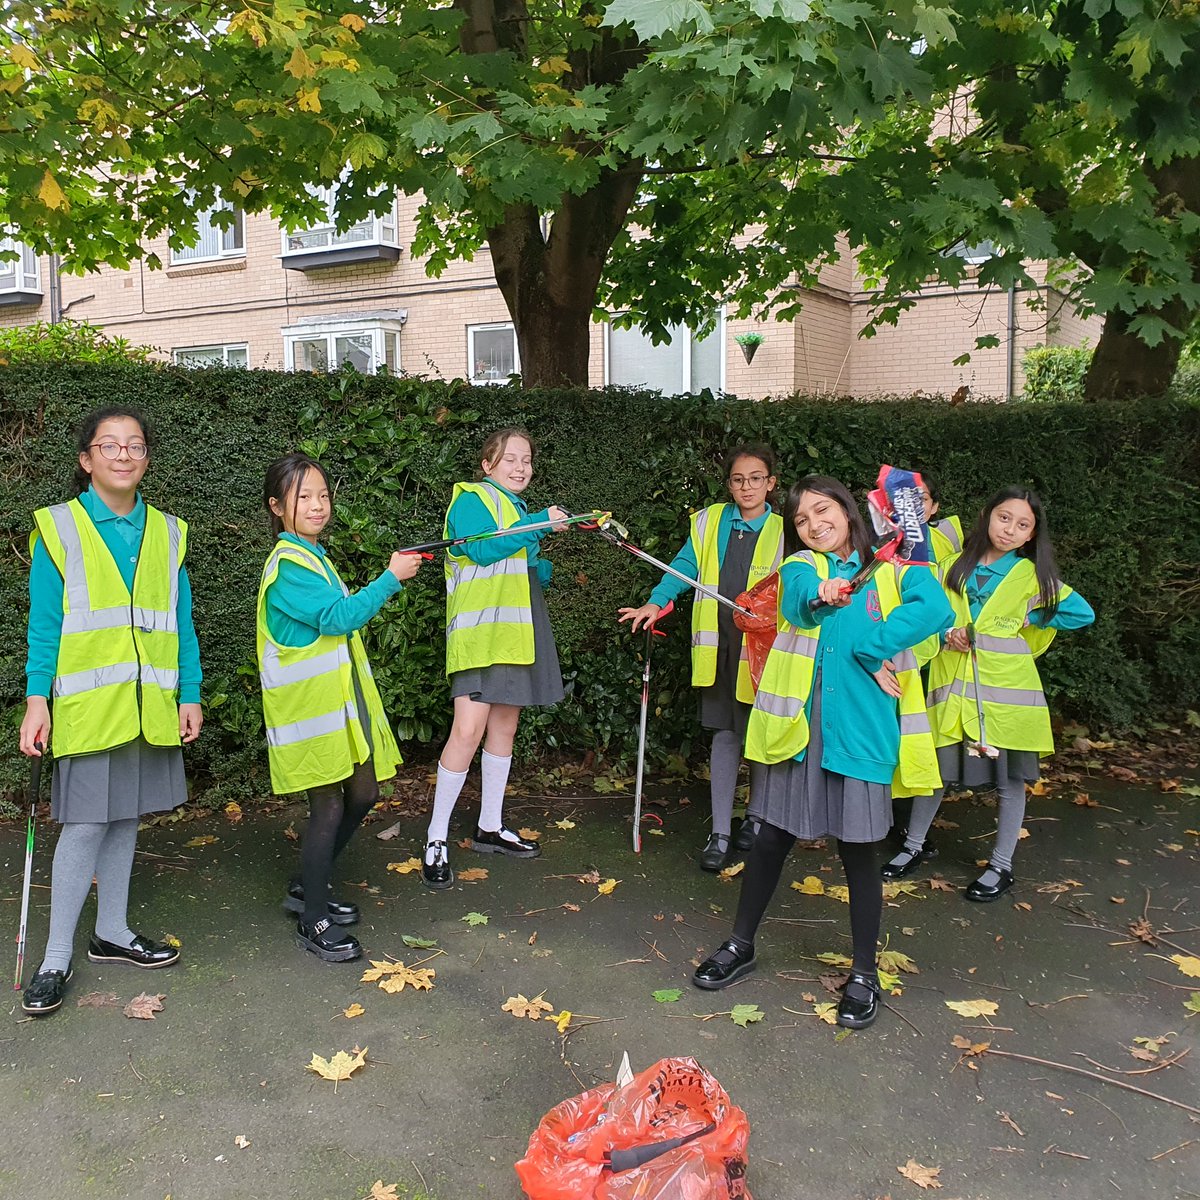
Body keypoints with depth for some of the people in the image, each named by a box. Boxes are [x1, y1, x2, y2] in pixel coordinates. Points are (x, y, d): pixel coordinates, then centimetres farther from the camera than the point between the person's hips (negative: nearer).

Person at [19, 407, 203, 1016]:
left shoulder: (167, 533, 9)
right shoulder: (58, 528, -1)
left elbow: (180, 622, 9)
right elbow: (43, 624, -4)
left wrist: (189, 694, 5)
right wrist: (37, 700, -10)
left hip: (150, 706, 4)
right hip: (88, 705, -4)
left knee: (125, 818, 13)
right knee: (86, 824, -3)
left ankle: (112, 932, 28)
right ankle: (56, 958, 10)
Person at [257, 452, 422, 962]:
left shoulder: (313, 556, 16)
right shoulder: (288, 564, -15)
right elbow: (338, 617, -23)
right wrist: (390, 578, -20)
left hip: (339, 699, 10)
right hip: (309, 705, -10)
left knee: (363, 793, 14)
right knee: (328, 806, -5)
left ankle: (308, 887, 30)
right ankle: (314, 923, 9)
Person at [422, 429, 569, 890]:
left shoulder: (520, 510, 22)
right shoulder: (470, 499, -4)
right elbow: (482, 549, -21)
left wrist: (546, 568, 4)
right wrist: (540, 524, -17)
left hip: (515, 634, 9)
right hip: (480, 633, -9)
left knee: (504, 727, 12)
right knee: (468, 731, -16)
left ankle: (490, 827, 24)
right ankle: (436, 840, -7)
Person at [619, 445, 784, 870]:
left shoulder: (783, 531, 0)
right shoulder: (709, 522, 7)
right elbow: (685, 567, 2)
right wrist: (656, 601, -11)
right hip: (718, 644, 2)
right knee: (725, 734, 6)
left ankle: (756, 819, 30)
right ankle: (720, 832, 13)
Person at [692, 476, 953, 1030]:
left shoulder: (893, 569, 4)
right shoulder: (799, 566, 10)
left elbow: (936, 609, -16)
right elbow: (798, 601, -14)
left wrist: (869, 650, -17)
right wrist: (819, 594, -34)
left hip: (861, 728, -2)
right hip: (798, 725, 2)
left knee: (858, 850, 6)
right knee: (771, 838, 11)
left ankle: (864, 974, 23)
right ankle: (741, 945, 31)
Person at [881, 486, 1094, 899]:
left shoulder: (1031, 574, 3)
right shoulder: (955, 567, 9)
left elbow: (1082, 613, 4)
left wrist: (1030, 622, -1)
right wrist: (948, 634, -7)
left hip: (1005, 686, -1)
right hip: (952, 683, 2)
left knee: (1010, 778, 5)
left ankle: (1001, 866, 19)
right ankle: (915, 845, 26)